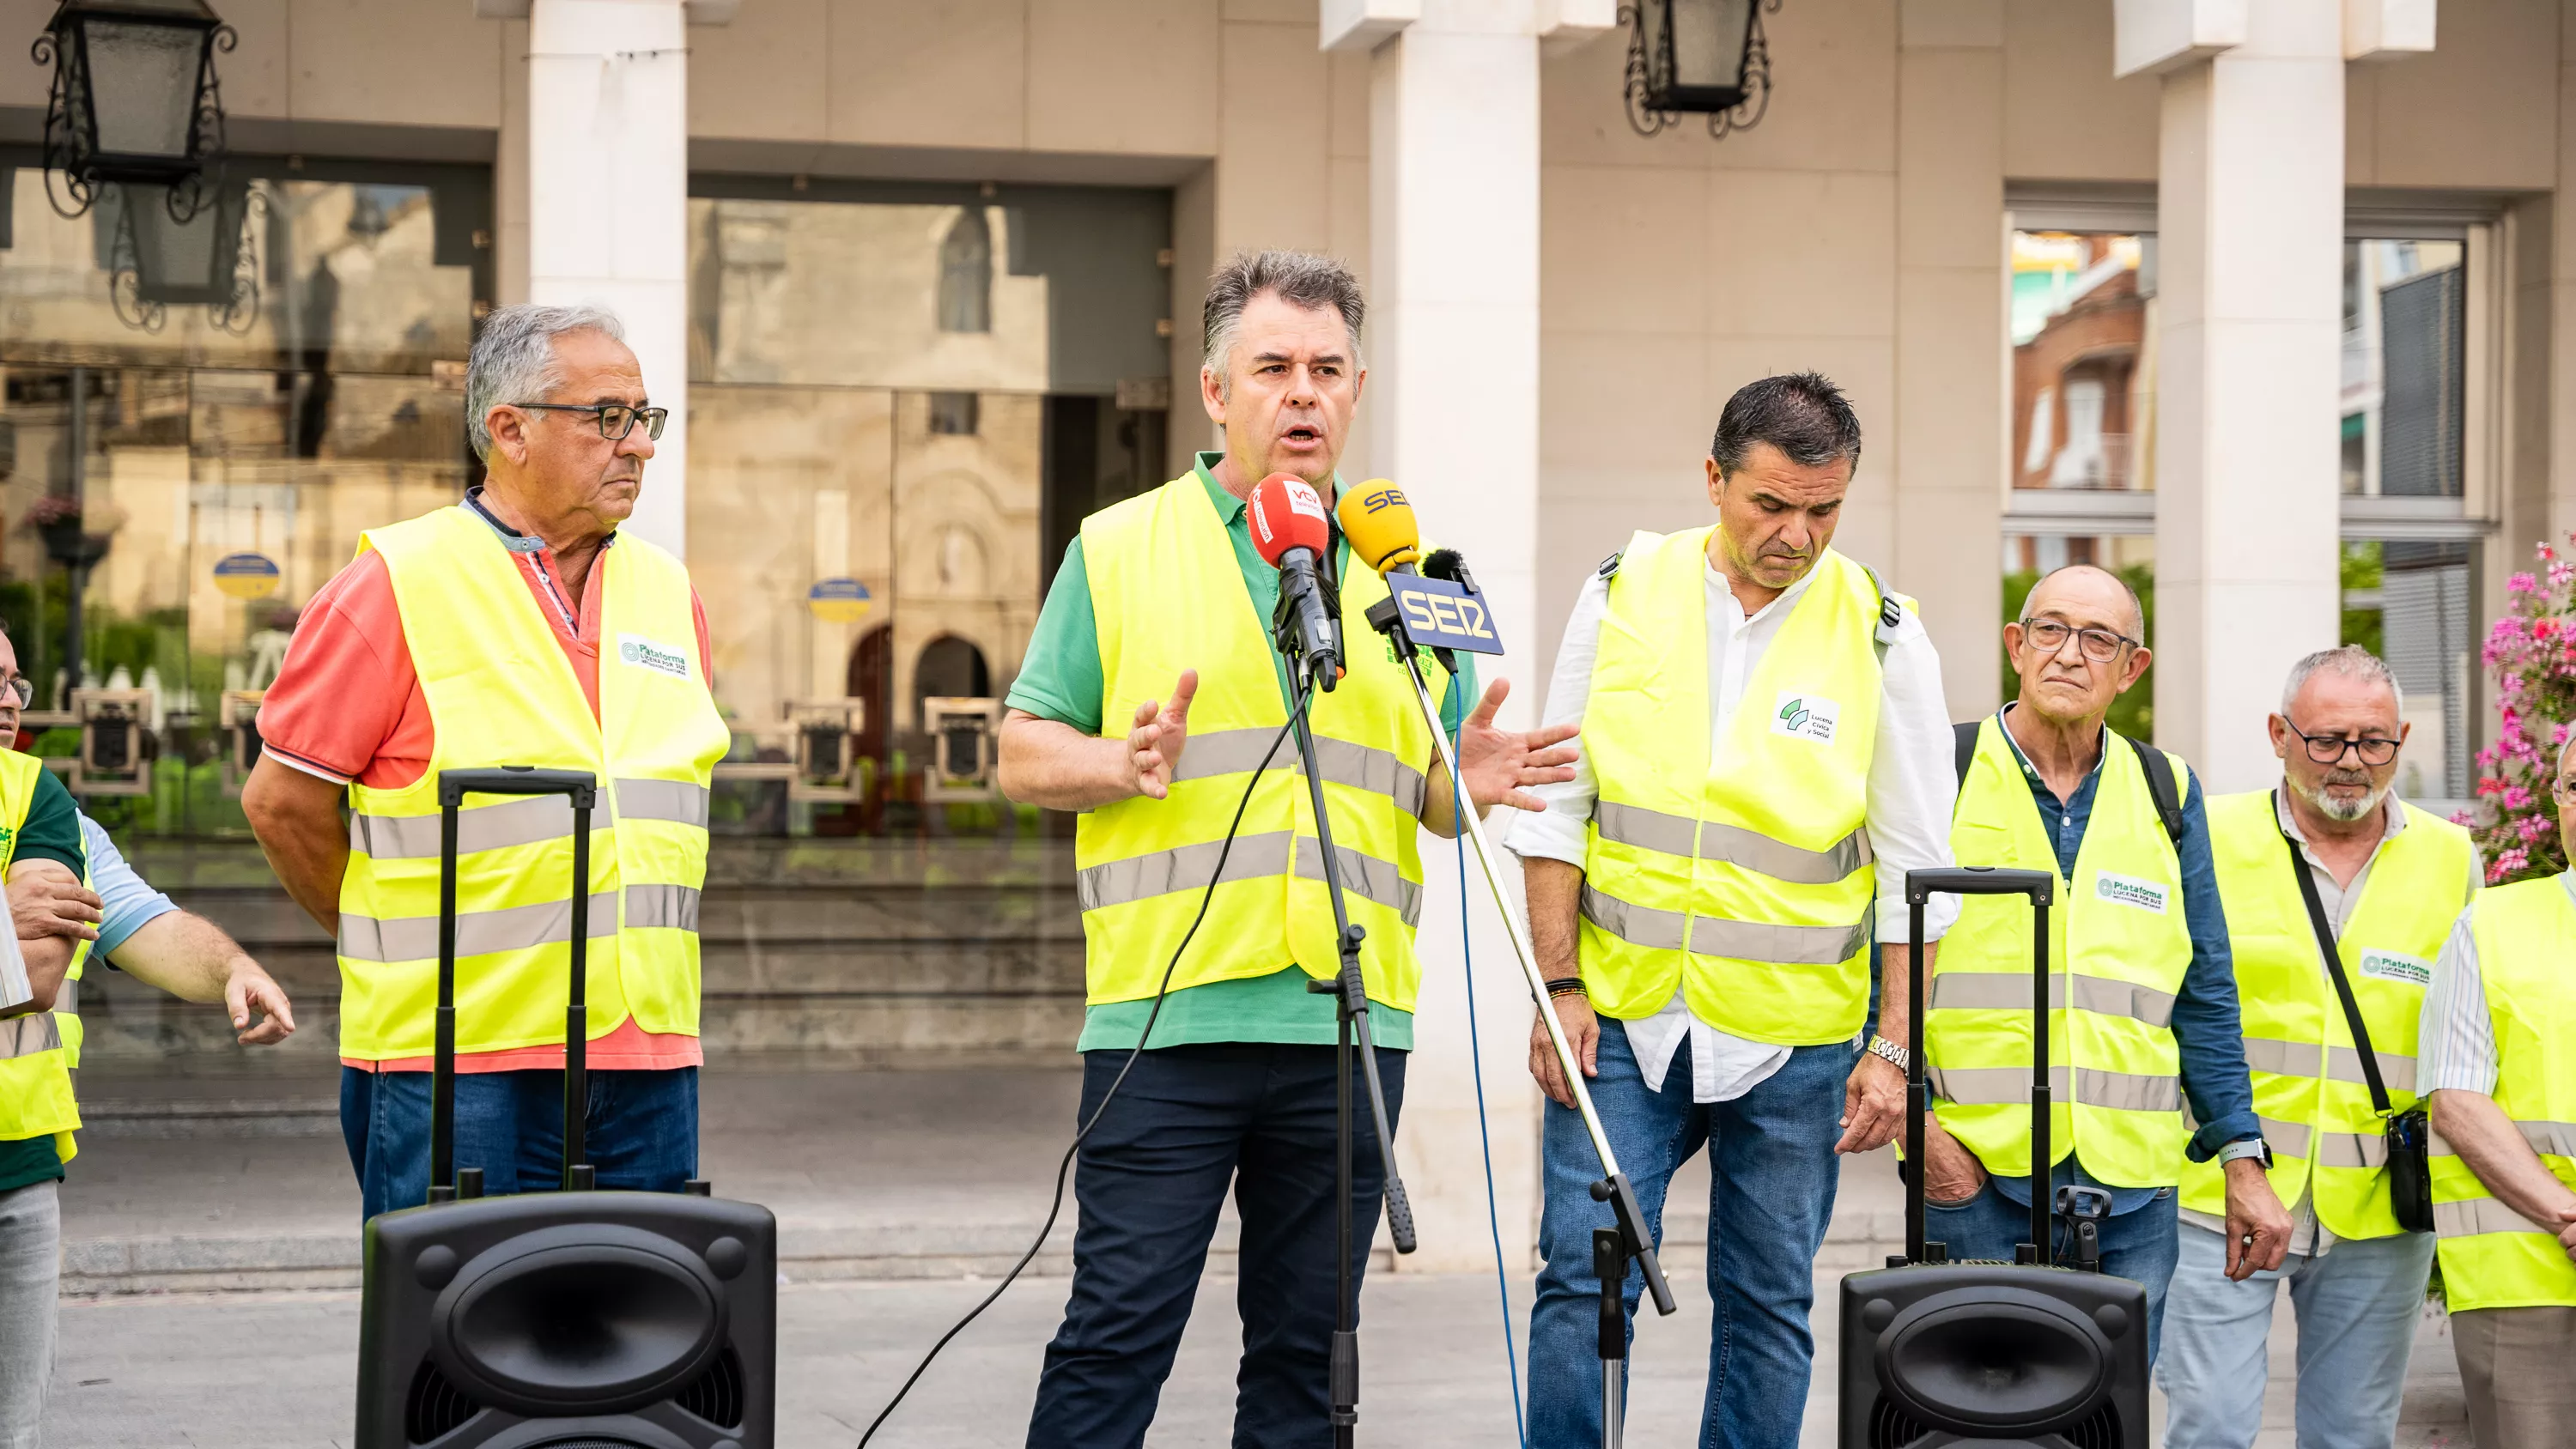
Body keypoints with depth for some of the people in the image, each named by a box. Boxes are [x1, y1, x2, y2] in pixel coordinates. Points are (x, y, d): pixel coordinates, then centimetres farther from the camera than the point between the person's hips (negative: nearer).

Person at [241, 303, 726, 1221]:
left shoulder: (668, 593, 13)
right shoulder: (399, 584, -6)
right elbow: (281, 799, -2)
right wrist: (395, 944, 7)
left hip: (650, 1049, 6)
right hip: (459, 1064, -6)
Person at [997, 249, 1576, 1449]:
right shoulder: (1117, 550, 6)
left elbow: (1429, 789, 18)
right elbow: (1025, 754, 5)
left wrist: (1468, 784, -5)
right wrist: (1125, 763, -15)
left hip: (1352, 1024, 3)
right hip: (1165, 1019, -3)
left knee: (1305, 1350, 8)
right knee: (1117, 1337, -5)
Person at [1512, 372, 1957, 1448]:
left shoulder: (1882, 637, -3)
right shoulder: (1623, 596, 1)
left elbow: (1913, 867, 0)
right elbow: (1557, 811, 4)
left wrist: (1893, 1047, -4)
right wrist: (1560, 984, -2)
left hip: (1792, 1036, 0)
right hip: (1623, 1014, 1)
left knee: (1768, 1305, 6)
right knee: (1584, 1280, -4)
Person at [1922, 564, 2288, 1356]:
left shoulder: (2167, 795, 13)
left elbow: (2206, 995, 15)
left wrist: (2243, 1162, 9)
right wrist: (1917, 1120, -8)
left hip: (2131, 1189, 3)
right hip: (1972, 1174, -3)